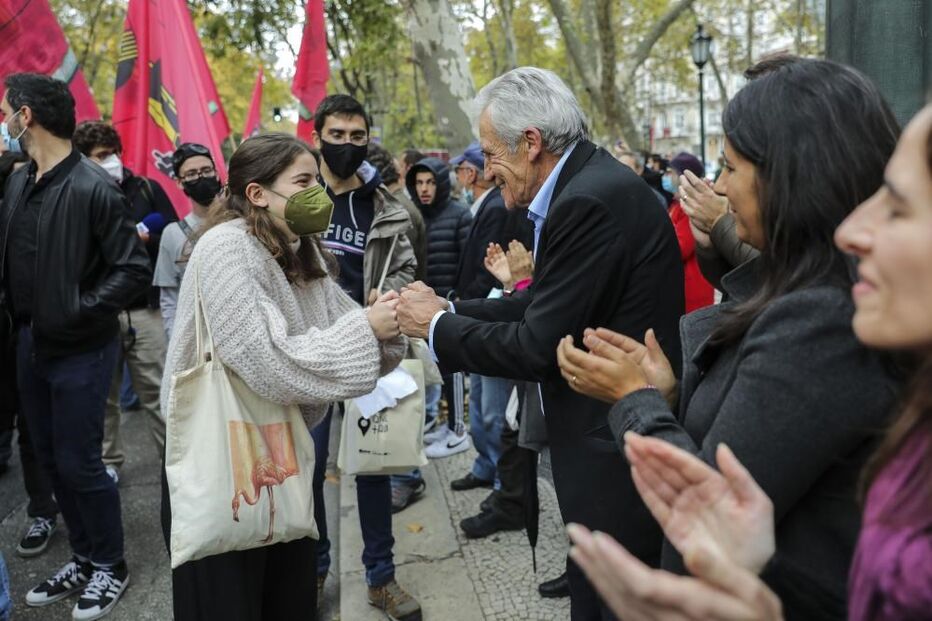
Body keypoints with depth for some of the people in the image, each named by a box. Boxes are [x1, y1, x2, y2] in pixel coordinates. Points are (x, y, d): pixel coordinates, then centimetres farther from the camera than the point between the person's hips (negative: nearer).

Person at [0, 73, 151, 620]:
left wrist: (78, 310, -19)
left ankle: (112, 567, 21)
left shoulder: (93, 188, -17)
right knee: (52, 459, 15)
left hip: (80, 350, -7)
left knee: (79, 464, 1)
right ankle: (84, 559, 31)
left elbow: (135, 270, -18)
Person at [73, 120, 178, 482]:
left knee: (158, 391, 4)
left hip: (145, 309, 0)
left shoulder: (147, 189, 5)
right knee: (103, 394, 10)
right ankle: (108, 462, 25)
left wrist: (144, 239, -11)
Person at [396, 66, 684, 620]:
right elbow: (542, 304, 8)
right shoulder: (589, 181, 7)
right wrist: (447, 309, 3)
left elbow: (537, 347, -22)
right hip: (611, 435, 10)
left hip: (618, 456, -10)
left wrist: (437, 326, -8)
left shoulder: (591, 201, -23)